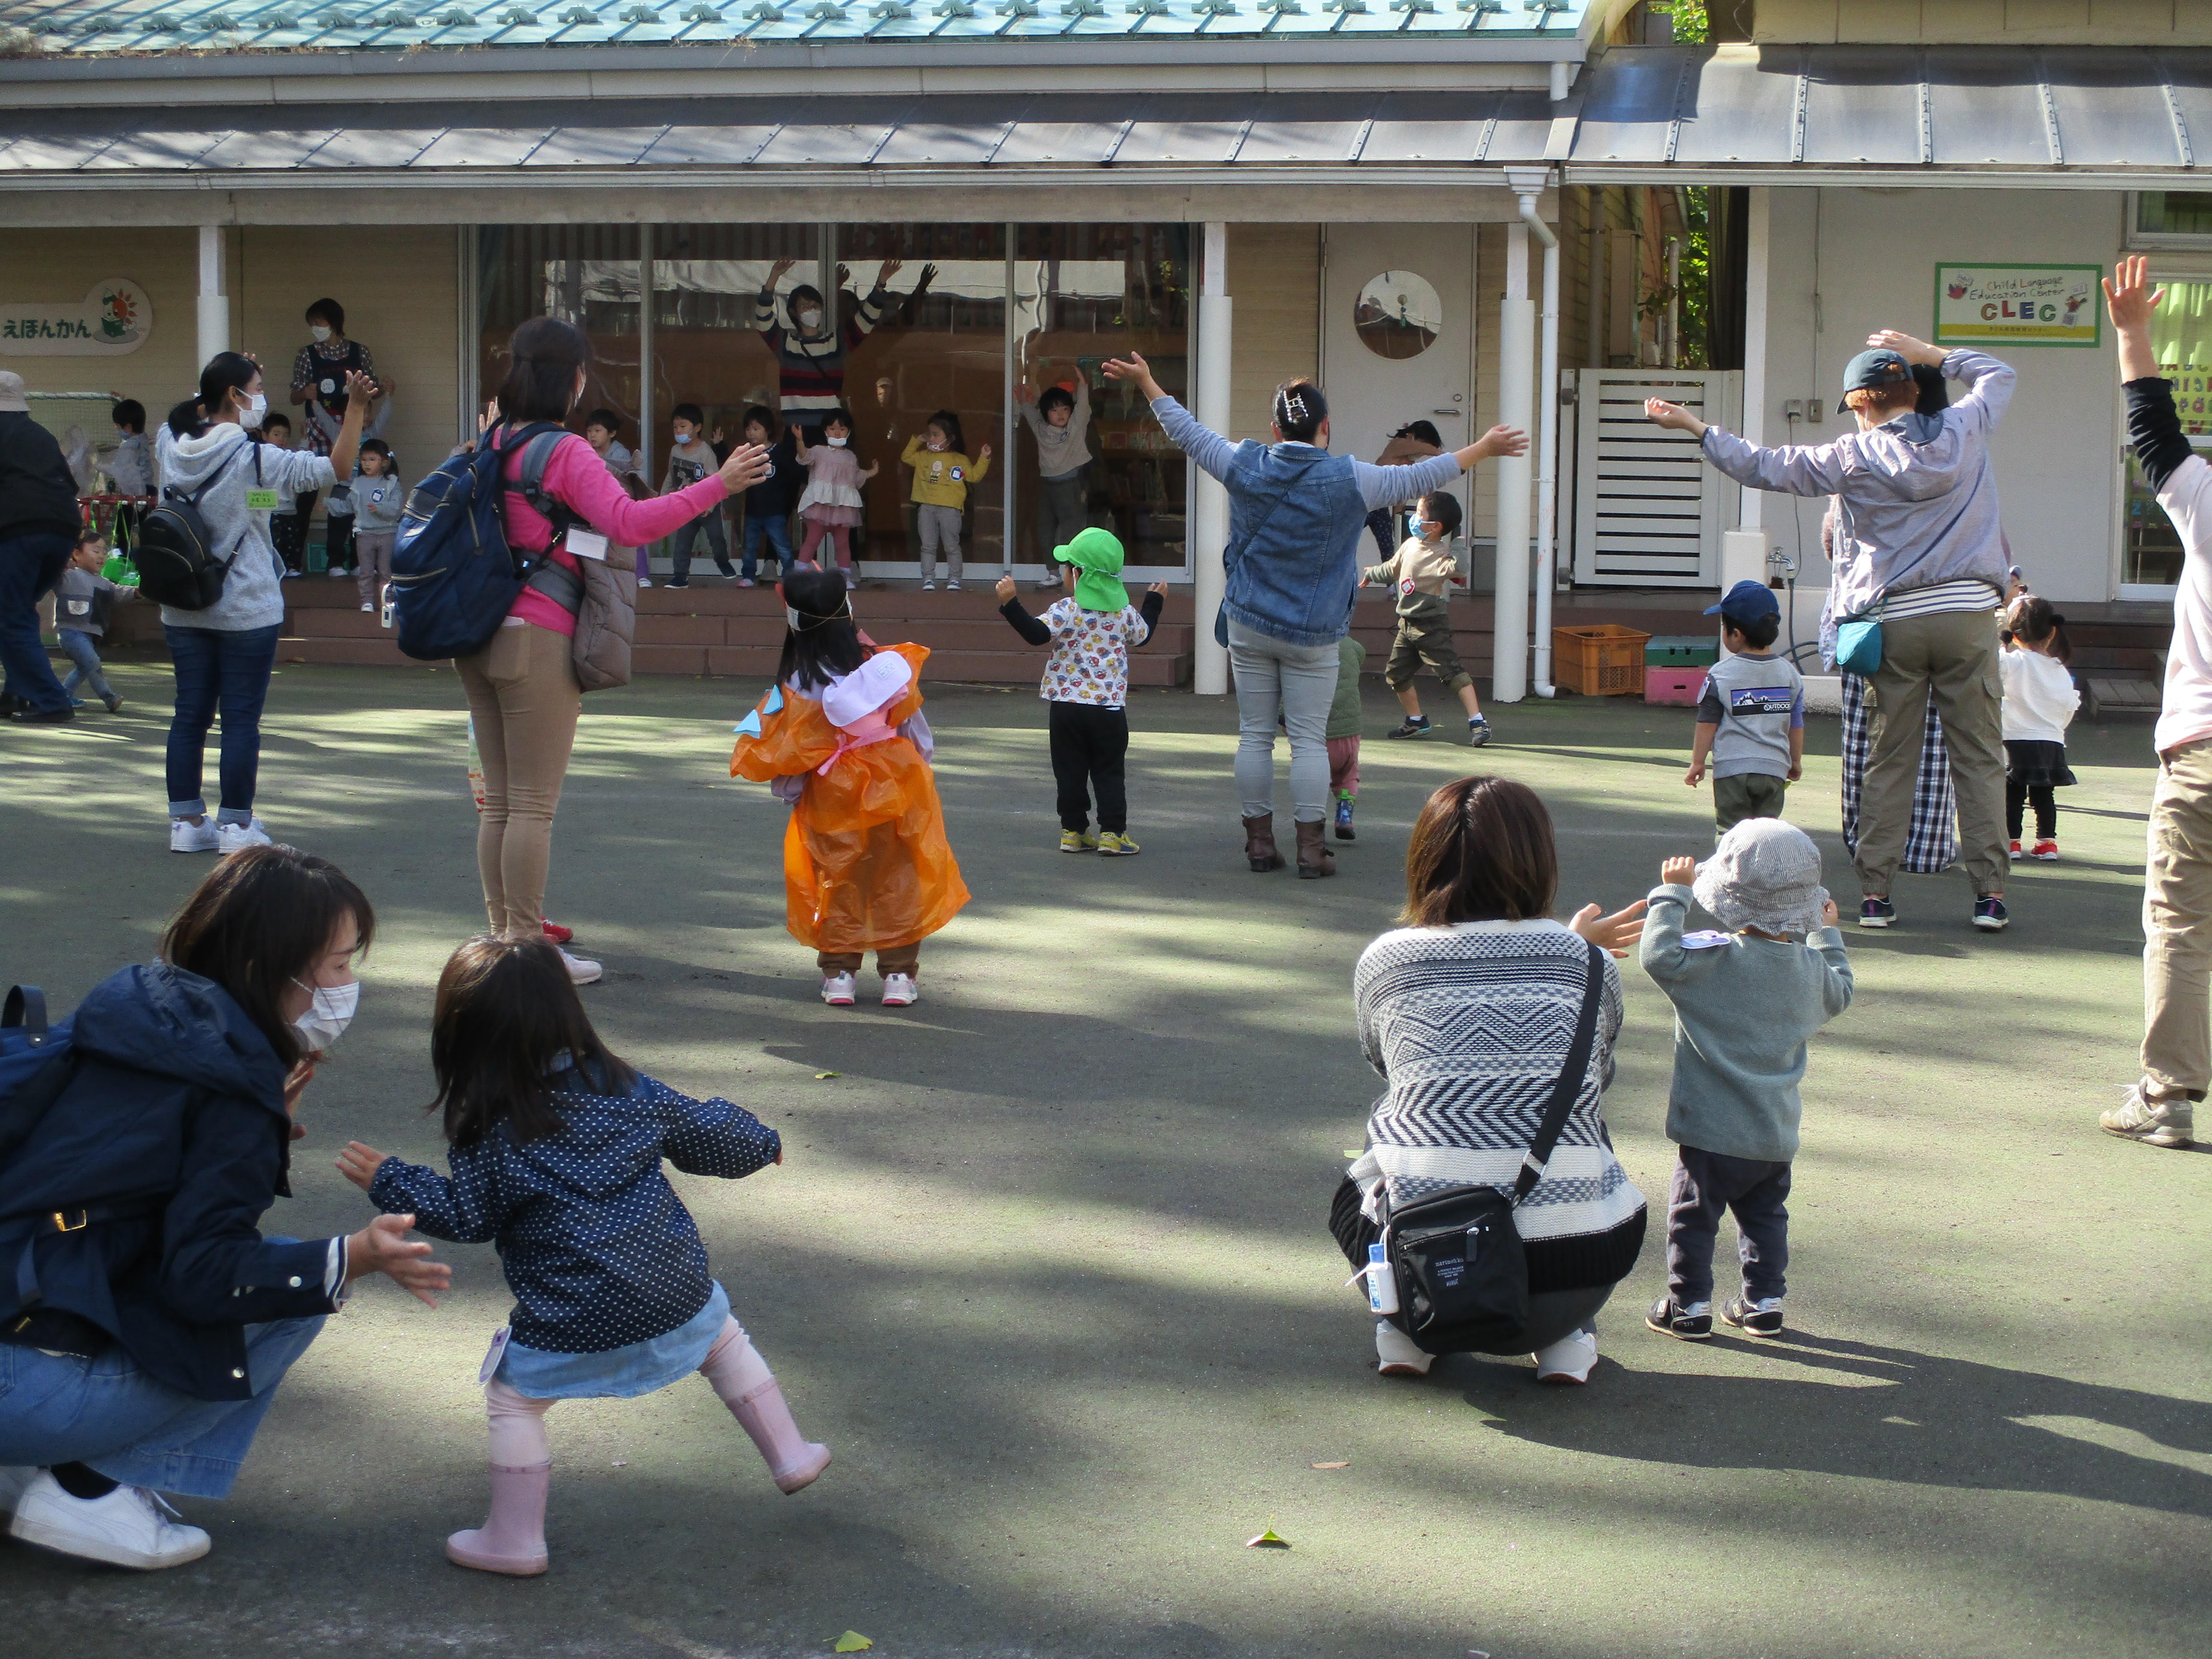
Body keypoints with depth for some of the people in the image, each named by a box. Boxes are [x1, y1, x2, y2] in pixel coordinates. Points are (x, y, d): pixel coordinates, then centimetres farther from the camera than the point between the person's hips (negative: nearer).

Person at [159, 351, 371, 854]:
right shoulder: (252, 459, -16)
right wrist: (356, 409, -19)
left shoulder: (173, 447, 2)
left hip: (183, 607, 6)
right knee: (242, 719, 1)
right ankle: (236, 825, 4)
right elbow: (335, 468, -20)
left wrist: (238, 377, 21)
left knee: (190, 714, 10)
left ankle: (186, 821, 15)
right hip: (245, 609, -6)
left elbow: (195, 418, 27)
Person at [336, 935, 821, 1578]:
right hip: (676, 1290, 4)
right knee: (725, 1340, 29)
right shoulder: (629, 1090, 2)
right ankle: (790, 1455, 33)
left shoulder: (488, 1133, -11)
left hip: (572, 1326, -4)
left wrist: (386, 1180, 7)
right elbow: (705, 1133, 13)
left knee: (512, 1398, 14)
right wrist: (761, 1142, 34)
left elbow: (465, 1217, -3)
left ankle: (515, 1538, 17)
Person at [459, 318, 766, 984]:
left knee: (499, 799, 13)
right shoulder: (566, 454, -12)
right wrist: (718, 485, -29)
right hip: (537, 641, -8)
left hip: (481, 640, 8)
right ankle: (527, 948, 1)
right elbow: (629, 522, -26)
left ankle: (504, 934, 20)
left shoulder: (493, 444, 11)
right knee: (534, 804, -3)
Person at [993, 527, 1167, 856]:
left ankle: (1073, 831, 11)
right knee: (1109, 772, 7)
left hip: (1067, 703, -2)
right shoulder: (1125, 613, 2)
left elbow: (1037, 633, -24)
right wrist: (1154, 603, 39)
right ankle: (1113, 833, 1)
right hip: (1110, 706, 2)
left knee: (1070, 771, 8)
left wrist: (1010, 604, -24)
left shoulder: (1067, 610, -11)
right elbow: (1142, 635, 23)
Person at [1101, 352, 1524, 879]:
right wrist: (1482, 450, 8)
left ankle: (1260, 840, 12)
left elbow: (1188, 433, 11)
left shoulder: (1244, 466, -2)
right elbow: (1417, 479, -3)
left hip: (1248, 626, 3)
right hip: (1312, 636, -3)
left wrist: (1146, 382, 25)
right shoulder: (1349, 480, -10)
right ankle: (1311, 847, 0)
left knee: (1255, 735, 8)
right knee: (1309, 739, 1)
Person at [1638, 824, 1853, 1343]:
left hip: (1714, 1132, -5)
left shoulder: (1714, 959, -18)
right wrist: (1828, 935, 36)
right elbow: (1839, 994, 23)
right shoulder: (1811, 967, 2)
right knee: (1765, 1214, 20)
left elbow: (1658, 953, -28)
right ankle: (1764, 1302, 22)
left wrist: (1673, 893, -16)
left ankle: (1689, 1306, 11)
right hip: (1777, 1133, 6)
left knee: (1692, 1215, 7)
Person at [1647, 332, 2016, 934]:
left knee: (1889, 762, 7)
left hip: (1895, 619, -1)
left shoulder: (1853, 457, -1)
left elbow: (1765, 467, 3)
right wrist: (1929, 355, 23)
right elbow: (1997, 376, 25)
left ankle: (1875, 891, 6)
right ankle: (1990, 892, 0)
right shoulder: (1963, 431, 6)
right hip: (1969, 613, 1)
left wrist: (1696, 427, 11)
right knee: (1979, 758, 4)